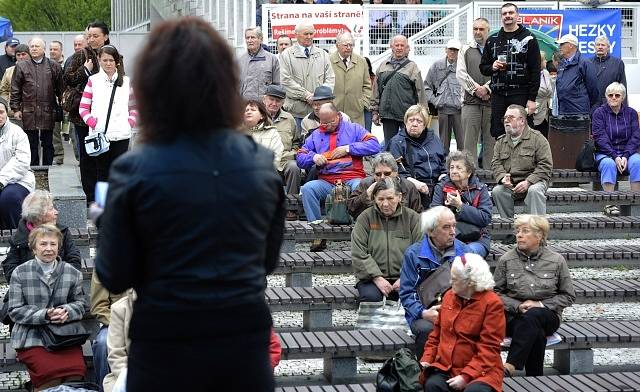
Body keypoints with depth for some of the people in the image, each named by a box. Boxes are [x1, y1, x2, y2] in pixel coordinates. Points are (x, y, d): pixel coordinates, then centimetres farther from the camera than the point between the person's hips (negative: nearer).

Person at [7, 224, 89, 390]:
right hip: (31, 338, -2)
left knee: (77, 369, -24)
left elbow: (82, 303, 11)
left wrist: (66, 311, -12)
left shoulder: (73, 273, 9)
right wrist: (45, 315, -15)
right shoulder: (20, 273, 3)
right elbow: (15, 311, -1)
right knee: (52, 372, -27)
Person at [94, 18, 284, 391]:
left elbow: (115, 278, -5)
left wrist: (108, 219, 10)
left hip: (166, 349, -2)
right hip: (247, 342, 2)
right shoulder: (264, 163, -2)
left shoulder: (134, 171, -13)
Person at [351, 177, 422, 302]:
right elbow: (358, 254, -1)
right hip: (372, 277, 0)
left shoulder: (412, 218, 7)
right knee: (371, 296, -31)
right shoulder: (365, 218, 6)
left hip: (405, 278, 0)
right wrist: (377, 278, -12)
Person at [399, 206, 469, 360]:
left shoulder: (463, 251, 9)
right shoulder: (413, 254, 1)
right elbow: (406, 293, 0)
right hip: (425, 313, -2)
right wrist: (423, 313, -19)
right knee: (426, 329, -36)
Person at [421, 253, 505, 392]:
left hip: (480, 371, -5)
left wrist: (466, 376, -21)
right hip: (445, 366, 5)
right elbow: (437, 333, 18)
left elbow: (489, 348, -14)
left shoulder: (492, 303, -10)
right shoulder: (449, 296, 9)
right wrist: (426, 359, 4)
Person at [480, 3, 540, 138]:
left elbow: (535, 71, -3)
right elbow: (483, 67, 19)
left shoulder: (528, 39, 2)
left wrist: (532, 98, -9)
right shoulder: (492, 40, 15)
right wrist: (493, 67, -5)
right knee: (498, 134, 4)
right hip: (498, 95, 4)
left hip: (520, 95, -4)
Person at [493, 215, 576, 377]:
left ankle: (510, 366, -44)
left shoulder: (556, 260, 3)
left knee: (532, 315, -38)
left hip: (547, 316, 0)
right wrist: (517, 306, -12)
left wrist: (540, 305, -8)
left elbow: (568, 296, 7)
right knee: (537, 334, -36)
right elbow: (496, 292, 6)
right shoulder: (506, 260, 4)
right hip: (514, 317, 0)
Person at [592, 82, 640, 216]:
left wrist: (625, 156, -16)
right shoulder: (599, 113, 2)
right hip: (605, 153, -2)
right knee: (608, 164, -35)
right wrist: (615, 157, -20)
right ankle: (610, 203, -35)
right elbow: (600, 138, -8)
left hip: (628, 152, 2)